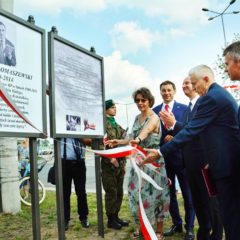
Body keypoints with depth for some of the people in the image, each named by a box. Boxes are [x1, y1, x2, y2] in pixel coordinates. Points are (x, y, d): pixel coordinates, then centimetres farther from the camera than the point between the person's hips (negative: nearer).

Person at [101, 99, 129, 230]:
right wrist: (110, 158, -19)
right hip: (108, 164, -7)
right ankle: (110, 219, 12)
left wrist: (123, 162, 12)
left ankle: (116, 216, 24)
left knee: (119, 192, 12)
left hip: (120, 163, 7)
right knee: (111, 192, 0)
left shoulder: (117, 126, 16)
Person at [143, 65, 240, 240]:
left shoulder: (211, 97, -16)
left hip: (226, 163, -10)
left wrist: (160, 152, -20)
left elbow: (191, 130, -22)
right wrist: (214, 160, 17)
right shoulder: (222, 93, 16)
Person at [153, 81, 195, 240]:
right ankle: (177, 224, 30)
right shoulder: (155, 111, 8)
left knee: (188, 194, 7)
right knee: (169, 193, 14)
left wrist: (174, 137, -19)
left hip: (181, 156, -3)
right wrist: (164, 138, -10)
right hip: (163, 157, 4)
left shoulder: (184, 108, -2)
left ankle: (189, 227, 21)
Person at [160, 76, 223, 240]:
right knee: (197, 200, 17)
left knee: (210, 199, 4)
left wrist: (174, 124, -24)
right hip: (191, 161, 9)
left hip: (204, 160, -8)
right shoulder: (189, 107, 14)